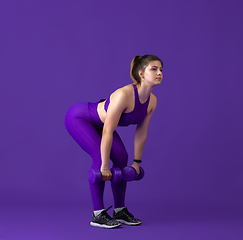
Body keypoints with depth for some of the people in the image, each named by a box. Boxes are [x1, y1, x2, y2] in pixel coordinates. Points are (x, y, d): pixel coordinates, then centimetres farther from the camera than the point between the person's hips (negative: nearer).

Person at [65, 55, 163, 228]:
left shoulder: (152, 101, -13)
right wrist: (105, 166, -27)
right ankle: (98, 214, -11)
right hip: (79, 117, -8)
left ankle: (120, 211, 7)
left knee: (121, 157, -5)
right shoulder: (124, 95, -37)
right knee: (100, 157, -22)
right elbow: (107, 132, -33)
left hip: (98, 122, 8)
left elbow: (141, 132, -2)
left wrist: (137, 162, 3)